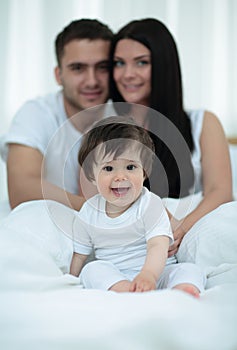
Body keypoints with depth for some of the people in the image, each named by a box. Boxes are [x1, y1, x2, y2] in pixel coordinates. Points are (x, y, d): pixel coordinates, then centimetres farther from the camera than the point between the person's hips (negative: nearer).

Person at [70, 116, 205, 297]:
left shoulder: (150, 204, -8)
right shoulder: (88, 213, 3)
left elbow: (158, 246, -22)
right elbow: (79, 255, 13)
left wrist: (148, 274, -42)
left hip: (153, 272, -1)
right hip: (112, 278, 2)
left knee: (191, 270, -25)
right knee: (92, 269, -27)